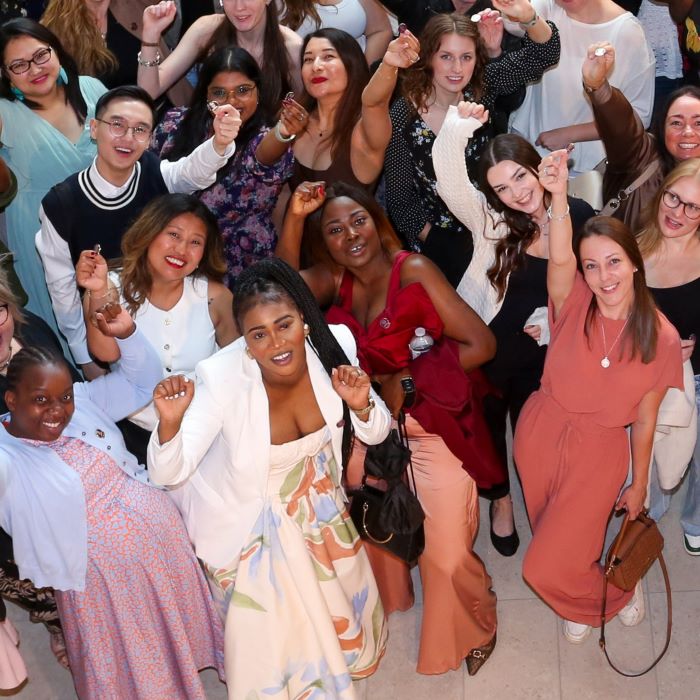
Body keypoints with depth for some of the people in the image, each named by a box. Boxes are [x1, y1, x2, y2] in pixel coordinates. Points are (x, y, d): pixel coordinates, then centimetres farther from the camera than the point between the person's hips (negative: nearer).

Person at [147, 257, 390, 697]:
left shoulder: (334, 345, -25)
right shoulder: (222, 378, -35)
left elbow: (376, 434, -9)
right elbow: (168, 473, -32)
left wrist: (362, 405, -32)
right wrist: (170, 421, -52)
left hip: (319, 504, 4)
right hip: (252, 521, -4)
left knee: (339, 603, 26)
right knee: (271, 632, 17)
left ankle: (334, 663, 63)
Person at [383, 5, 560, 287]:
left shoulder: (481, 87, -8)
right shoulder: (403, 114, -16)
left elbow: (544, 53, -12)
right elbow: (400, 197, -10)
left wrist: (528, 16, -31)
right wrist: (436, 243, -12)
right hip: (435, 240, -3)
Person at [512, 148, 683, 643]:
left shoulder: (661, 337, -12)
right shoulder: (574, 306, -12)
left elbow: (644, 420, -2)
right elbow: (559, 259, -35)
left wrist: (639, 485, 7)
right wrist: (559, 197, -52)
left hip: (600, 452, -2)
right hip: (542, 433, 2)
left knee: (548, 569, 0)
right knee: (555, 540, 22)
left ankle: (614, 595, 32)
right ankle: (587, 600, 54)